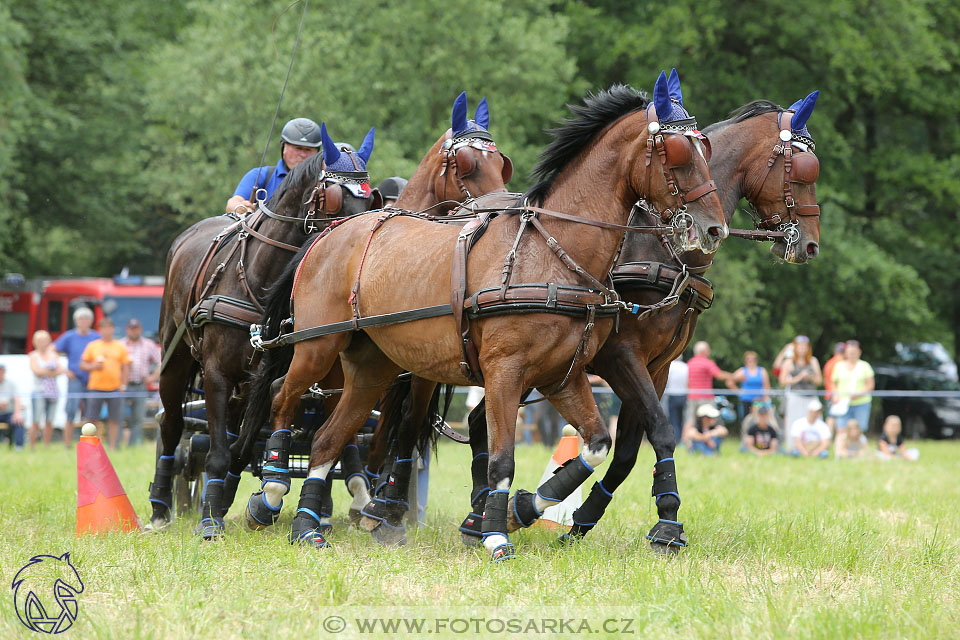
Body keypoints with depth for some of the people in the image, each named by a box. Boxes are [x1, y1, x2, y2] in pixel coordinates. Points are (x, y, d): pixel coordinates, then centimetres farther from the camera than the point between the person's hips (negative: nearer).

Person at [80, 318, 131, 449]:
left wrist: (123, 384, -1)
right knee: (92, 419, -2)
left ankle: (112, 447, 7)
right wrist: (93, 366, -9)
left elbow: (125, 367, 9)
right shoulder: (92, 346, 8)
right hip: (96, 388, 0)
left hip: (114, 388, 0)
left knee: (114, 420, 0)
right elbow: (83, 364, 10)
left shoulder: (120, 347, 8)